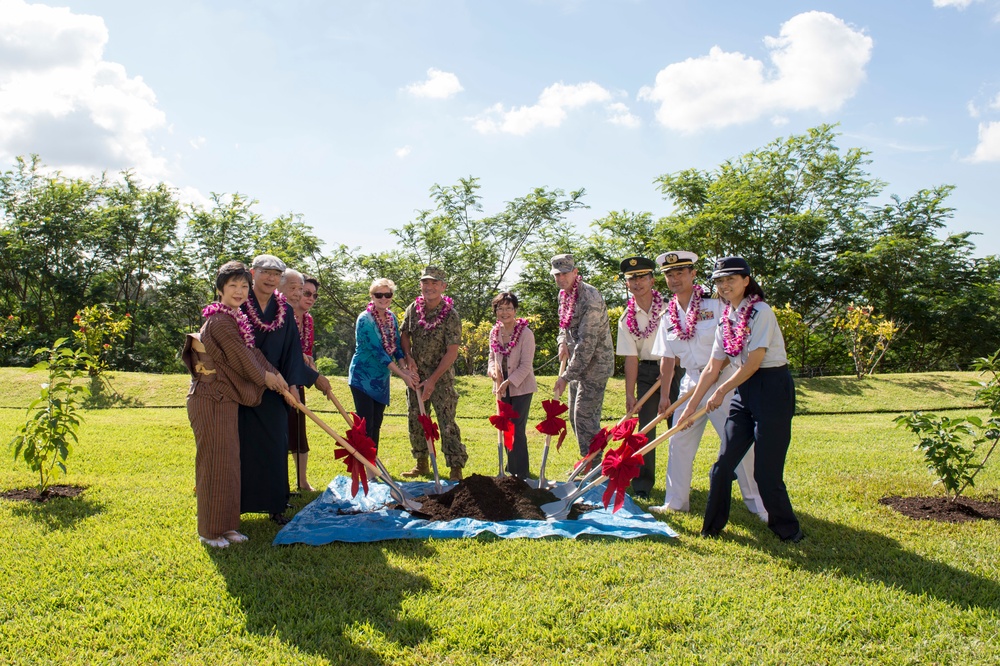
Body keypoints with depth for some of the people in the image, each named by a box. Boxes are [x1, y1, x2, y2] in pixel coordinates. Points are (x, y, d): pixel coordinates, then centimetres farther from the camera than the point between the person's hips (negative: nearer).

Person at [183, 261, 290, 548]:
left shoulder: (234, 318, 14)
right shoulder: (220, 320, -16)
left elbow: (250, 350, 16)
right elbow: (240, 356, -13)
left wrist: (273, 373, 8)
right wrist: (264, 376, 1)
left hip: (226, 400, 10)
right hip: (210, 400, -10)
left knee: (229, 463, 13)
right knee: (214, 462, -2)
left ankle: (226, 524, 22)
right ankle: (209, 530, 9)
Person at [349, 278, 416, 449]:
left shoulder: (391, 317, 5)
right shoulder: (365, 319, -17)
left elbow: (396, 345, 5)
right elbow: (378, 351, -22)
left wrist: (404, 367, -14)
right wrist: (402, 375, -23)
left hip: (381, 379, 7)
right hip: (363, 377, -7)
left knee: (376, 424, 11)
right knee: (365, 425, -7)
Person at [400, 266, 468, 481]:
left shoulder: (451, 315, -14)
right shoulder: (413, 309, 1)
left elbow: (452, 352, -15)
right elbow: (404, 335, 13)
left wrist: (433, 380, -17)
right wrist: (409, 358, -6)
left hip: (441, 376, -5)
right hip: (416, 375, 5)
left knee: (447, 423, -7)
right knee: (415, 421, 13)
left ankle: (456, 469, 0)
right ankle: (421, 463, 28)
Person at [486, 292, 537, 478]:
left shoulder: (525, 333, -15)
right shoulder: (494, 332, 3)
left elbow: (526, 365, -16)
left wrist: (508, 382, -22)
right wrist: (492, 370, -8)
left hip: (521, 388, -6)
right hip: (502, 389, 6)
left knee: (517, 430, -7)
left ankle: (521, 473, 4)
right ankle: (511, 469, 29)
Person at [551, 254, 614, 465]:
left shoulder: (590, 298, -22)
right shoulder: (564, 294, 7)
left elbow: (587, 343, -25)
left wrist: (566, 376, -23)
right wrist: (563, 341, 2)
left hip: (595, 364, -9)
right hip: (577, 363, 9)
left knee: (585, 416, -11)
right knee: (575, 416, 13)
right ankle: (588, 465, 25)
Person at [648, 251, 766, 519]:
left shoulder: (714, 304, -7)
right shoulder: (669, 316, 8)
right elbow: (667, 358, 12)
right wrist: (665, 393, 9)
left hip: (723, 380, -5)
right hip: (690, 382, 6)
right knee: (679, 441, 8)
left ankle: (759, 504, 10)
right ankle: (675, 501, 21)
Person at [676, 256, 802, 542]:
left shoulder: (760, 311, -12)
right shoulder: (725, 320, 10)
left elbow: (754, 362, -15)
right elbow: (712, 368, 12)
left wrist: (721, 391, -8)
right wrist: (691, 405, 10)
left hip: (772, 389, -7)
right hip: (745, 389, 7)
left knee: (766, 470, -3)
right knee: (724, 462, 7)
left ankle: (787, 529, 17)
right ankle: (713, 526, 20)